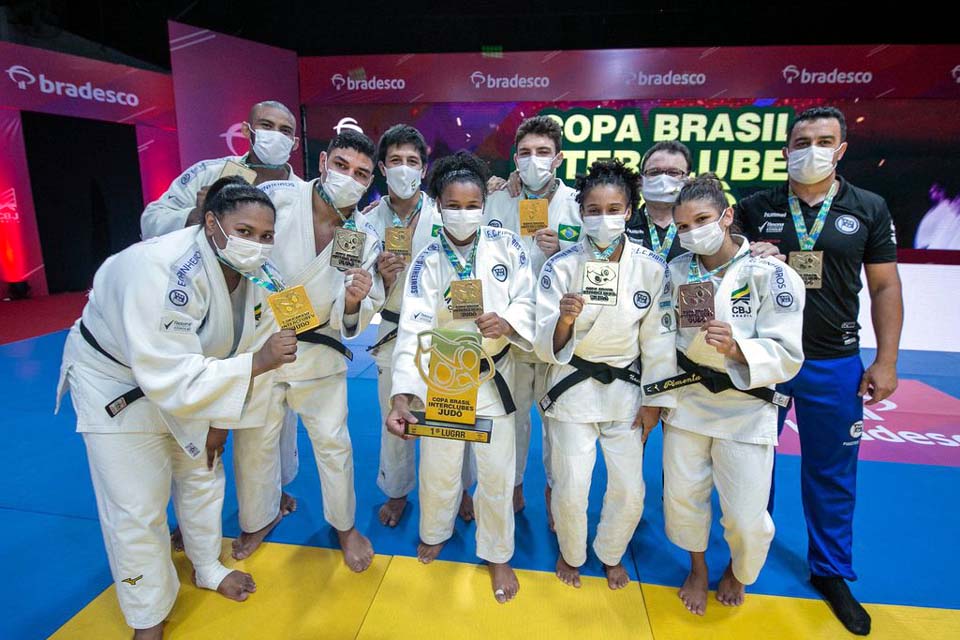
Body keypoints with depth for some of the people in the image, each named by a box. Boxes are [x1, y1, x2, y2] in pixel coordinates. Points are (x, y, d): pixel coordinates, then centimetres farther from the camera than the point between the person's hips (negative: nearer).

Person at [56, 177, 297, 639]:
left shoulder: (246, 270, -14)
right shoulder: (162, 271, -38)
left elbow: (229, 345, -3)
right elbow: (168, 376, -41)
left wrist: (219, 420, -1)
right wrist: (257, 362, -47)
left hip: (183, 378, 7)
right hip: (115, 381, -6)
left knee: (203, 476, 18)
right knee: (136, 510, 1)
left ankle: (208, 568, 45)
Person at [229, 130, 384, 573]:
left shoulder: (365, 238, -9)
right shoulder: (275, 198, -17)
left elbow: (351, 323, -7)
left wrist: (354, 303, -31)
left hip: (319, 350, 1)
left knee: (333, 442, 9)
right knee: (253, 441, 15)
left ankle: (345, 525, 34)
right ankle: (258, 520, 43)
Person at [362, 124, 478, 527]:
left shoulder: (443, 216, -5)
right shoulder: (370, 221, 0)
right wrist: (382, 277, -17)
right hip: (394, 333, 2)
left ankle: (461, 489, 35)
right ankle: (396, 491, 39)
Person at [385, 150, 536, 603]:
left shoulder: (506, 245, -5)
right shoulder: (427, 262, -9)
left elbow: (526, 302, -5)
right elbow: (414, 330, -21)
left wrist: (506, 321, -29)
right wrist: (401, 396, -33)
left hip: (493, 375, 1)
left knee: (496, 471, 10)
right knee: (438, 467, 14)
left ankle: (497, 554, 36)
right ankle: (434, 532, 47)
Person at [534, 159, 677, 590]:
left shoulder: (652, 268, -9)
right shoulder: (561, 266, -14)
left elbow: (658, 339, 0)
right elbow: (546, 346, -14)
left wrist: (653, 401, 3)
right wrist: (564, 320, -35)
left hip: (625, 388, 2)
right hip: (573, 387, -2)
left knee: (629, 488, 9)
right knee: (571, 486, 3)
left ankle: (611, 553, 41)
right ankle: (571, 552, 36)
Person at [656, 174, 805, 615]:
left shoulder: (772, 275, -13)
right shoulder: (676, 271, -2)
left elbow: (787, 357, -15)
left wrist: (736, 347, -33)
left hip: (745, 408, -3)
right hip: (685, 400, 3)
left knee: (746, 519, 4)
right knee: (682, 499, 14)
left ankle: (738, 573, 41)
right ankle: (698, 568, 45)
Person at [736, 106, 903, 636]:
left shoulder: (870, 209, 2)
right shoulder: (754, 208, 0)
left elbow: (885, 287, 3)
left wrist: (886, 361, -2)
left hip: (834, 364, 0)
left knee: (832, 472, 11)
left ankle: (831, 572, 31)